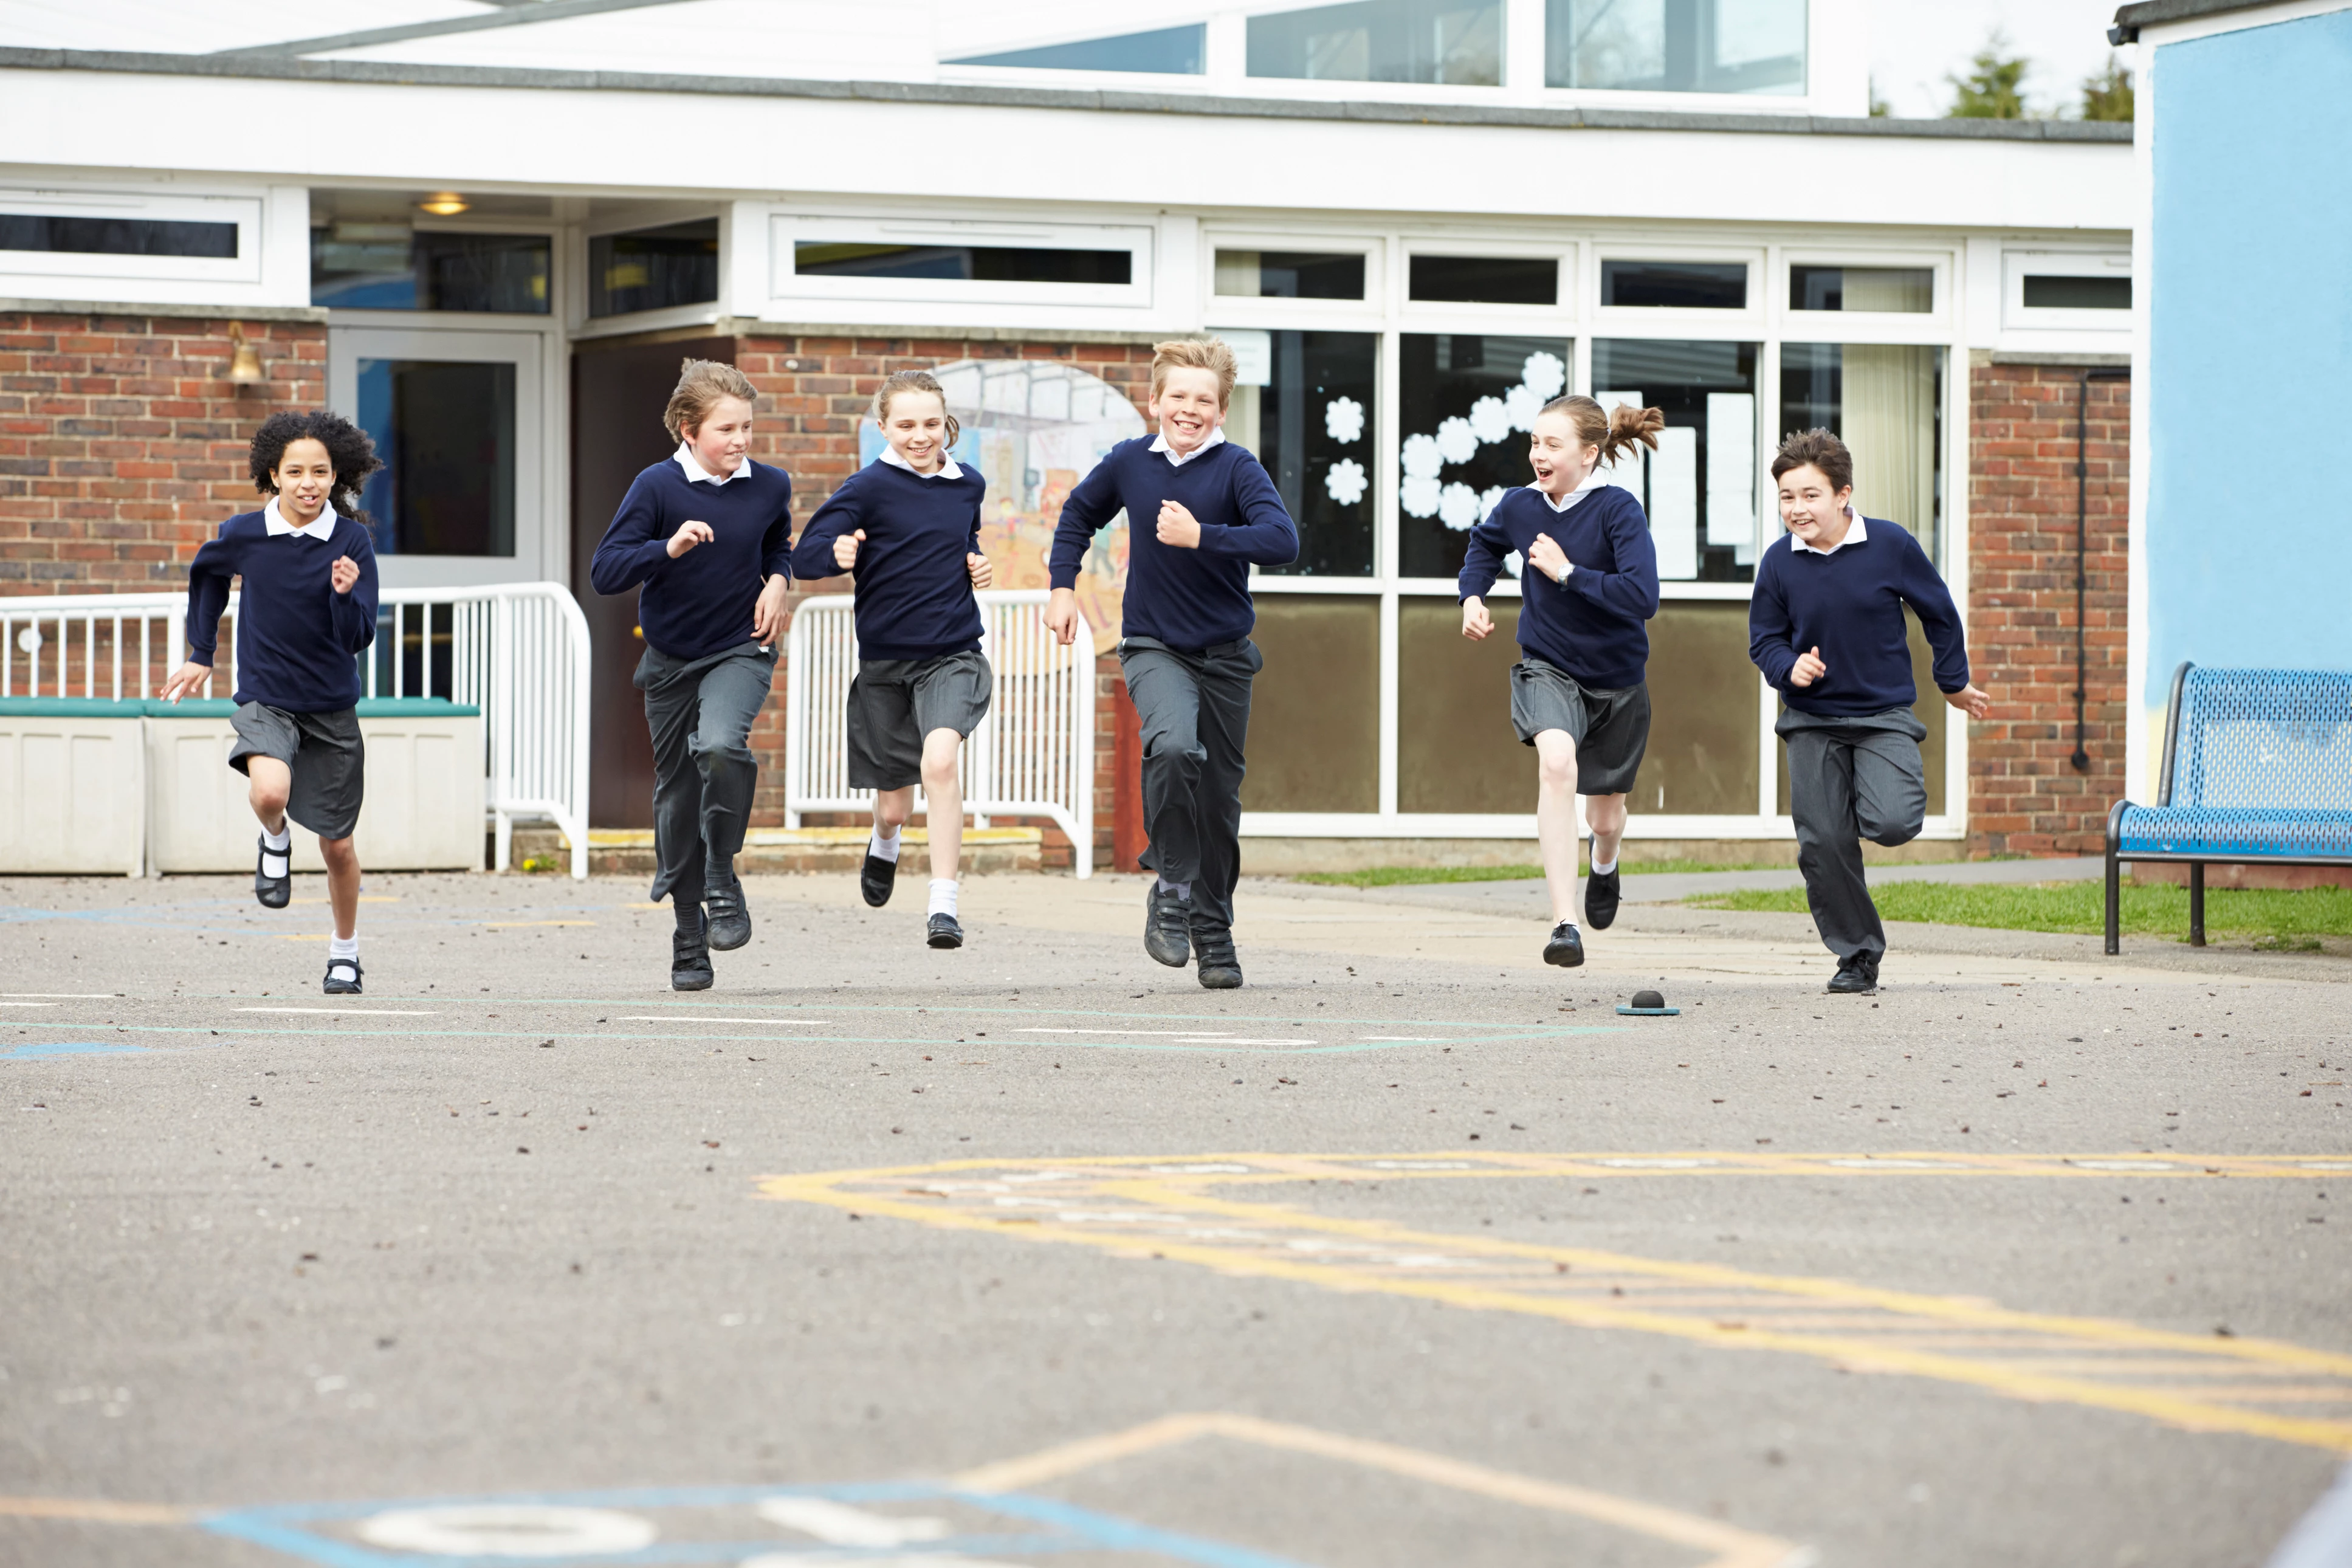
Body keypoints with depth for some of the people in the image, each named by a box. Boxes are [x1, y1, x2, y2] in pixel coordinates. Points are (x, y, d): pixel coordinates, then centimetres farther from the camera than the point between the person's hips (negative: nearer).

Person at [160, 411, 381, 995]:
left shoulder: (352, 542, -11)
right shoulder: (244, 535, -8)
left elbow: (358, 638, -13)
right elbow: (206, 574, 16)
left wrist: (346, 594, -33)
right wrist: (201, 653, 18)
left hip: (332, 708, 0)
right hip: (265, 701, 0)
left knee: (337, 845, 9)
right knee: (270, 791, -32)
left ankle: (344, 951, 32)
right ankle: (275, 841, 4)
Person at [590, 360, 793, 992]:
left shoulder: (769, 486, -2)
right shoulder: (658, 487, -12)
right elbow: (605, 571, -17)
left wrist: (777, 580, 0)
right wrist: (668, 548, -31)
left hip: (741, 651, 0)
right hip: (671, 660, 0)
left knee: (722, 746, -30)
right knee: (676, 795, 7)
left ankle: (722, 877, -9)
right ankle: (689, 935, 22)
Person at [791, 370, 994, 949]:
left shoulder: (968, 485, 5)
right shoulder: (868, 488, -8)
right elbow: (804, 558, -13)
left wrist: (976, 565, 4)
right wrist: (837, 554, -34)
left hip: (952, 655, 1)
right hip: (885, 660, -1)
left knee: (940, 760, -28)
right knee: (894, 806, 11)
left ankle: (943, 905, -25)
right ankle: (884, 844, 51)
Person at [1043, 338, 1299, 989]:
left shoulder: (1235, 468, -9)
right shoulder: (1129, 463, 0)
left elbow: (1282, 541, -24)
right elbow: (1079, 513, 20)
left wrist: (1200, 536, -28)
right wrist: (1062, 586, 11)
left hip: (1224, 654, 0)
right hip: (1154, 648, 0)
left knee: (1219, 799, 7)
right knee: (1174, 746, -29)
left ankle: (1213, 933, 23)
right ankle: (1171, 887, -13)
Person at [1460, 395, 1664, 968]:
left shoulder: (1618, 509, -20)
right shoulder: (1520, 507, -7)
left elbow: (1643, 598, -31)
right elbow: (1484, 544, 19)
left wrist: (1568, 572, -27)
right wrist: (1472, 595, 2)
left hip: (1617, 678, -1)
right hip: (1547, 668, 1)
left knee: (1606, 815, 16)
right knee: (1557, 760, -32)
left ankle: (1604, 862, 59)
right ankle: (1564, 924, -36)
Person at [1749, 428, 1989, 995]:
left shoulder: (1891, 545, -10)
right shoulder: (1779, 561, -6)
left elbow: (1938, 612, 6)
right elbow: (1765, 638, 6)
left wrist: (1953, 682, 14)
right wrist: (1788, 668, -16)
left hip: (1885, 713, -2)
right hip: (1811, 721, 2)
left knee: (1893, 823, -21)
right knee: (1823, 844, -3)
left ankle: (1875, 799, 17)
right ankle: (1857, 954, 14)